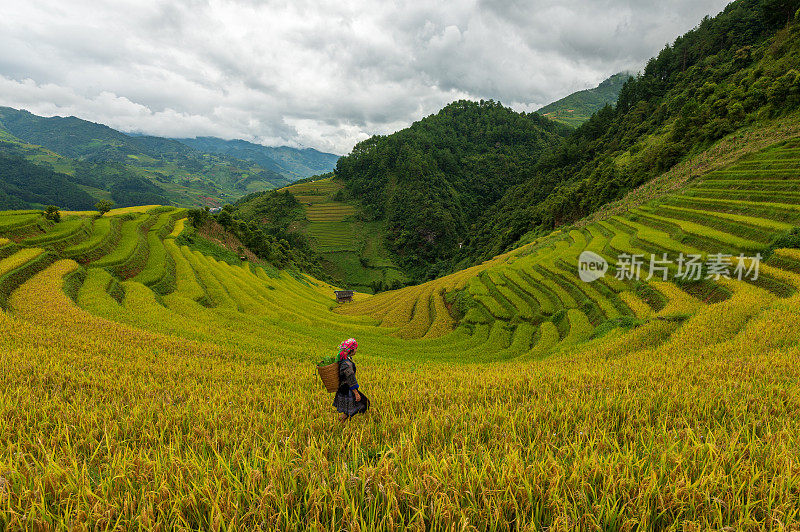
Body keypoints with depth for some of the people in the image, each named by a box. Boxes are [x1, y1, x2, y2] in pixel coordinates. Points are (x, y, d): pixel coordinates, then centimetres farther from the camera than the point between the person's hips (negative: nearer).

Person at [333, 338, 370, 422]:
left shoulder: (345, 358, 1)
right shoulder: (347, 364, -30)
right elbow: (351, 380, -26)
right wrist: (356, 394, -20)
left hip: (342, 388, 9)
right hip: (347, 390, -9)